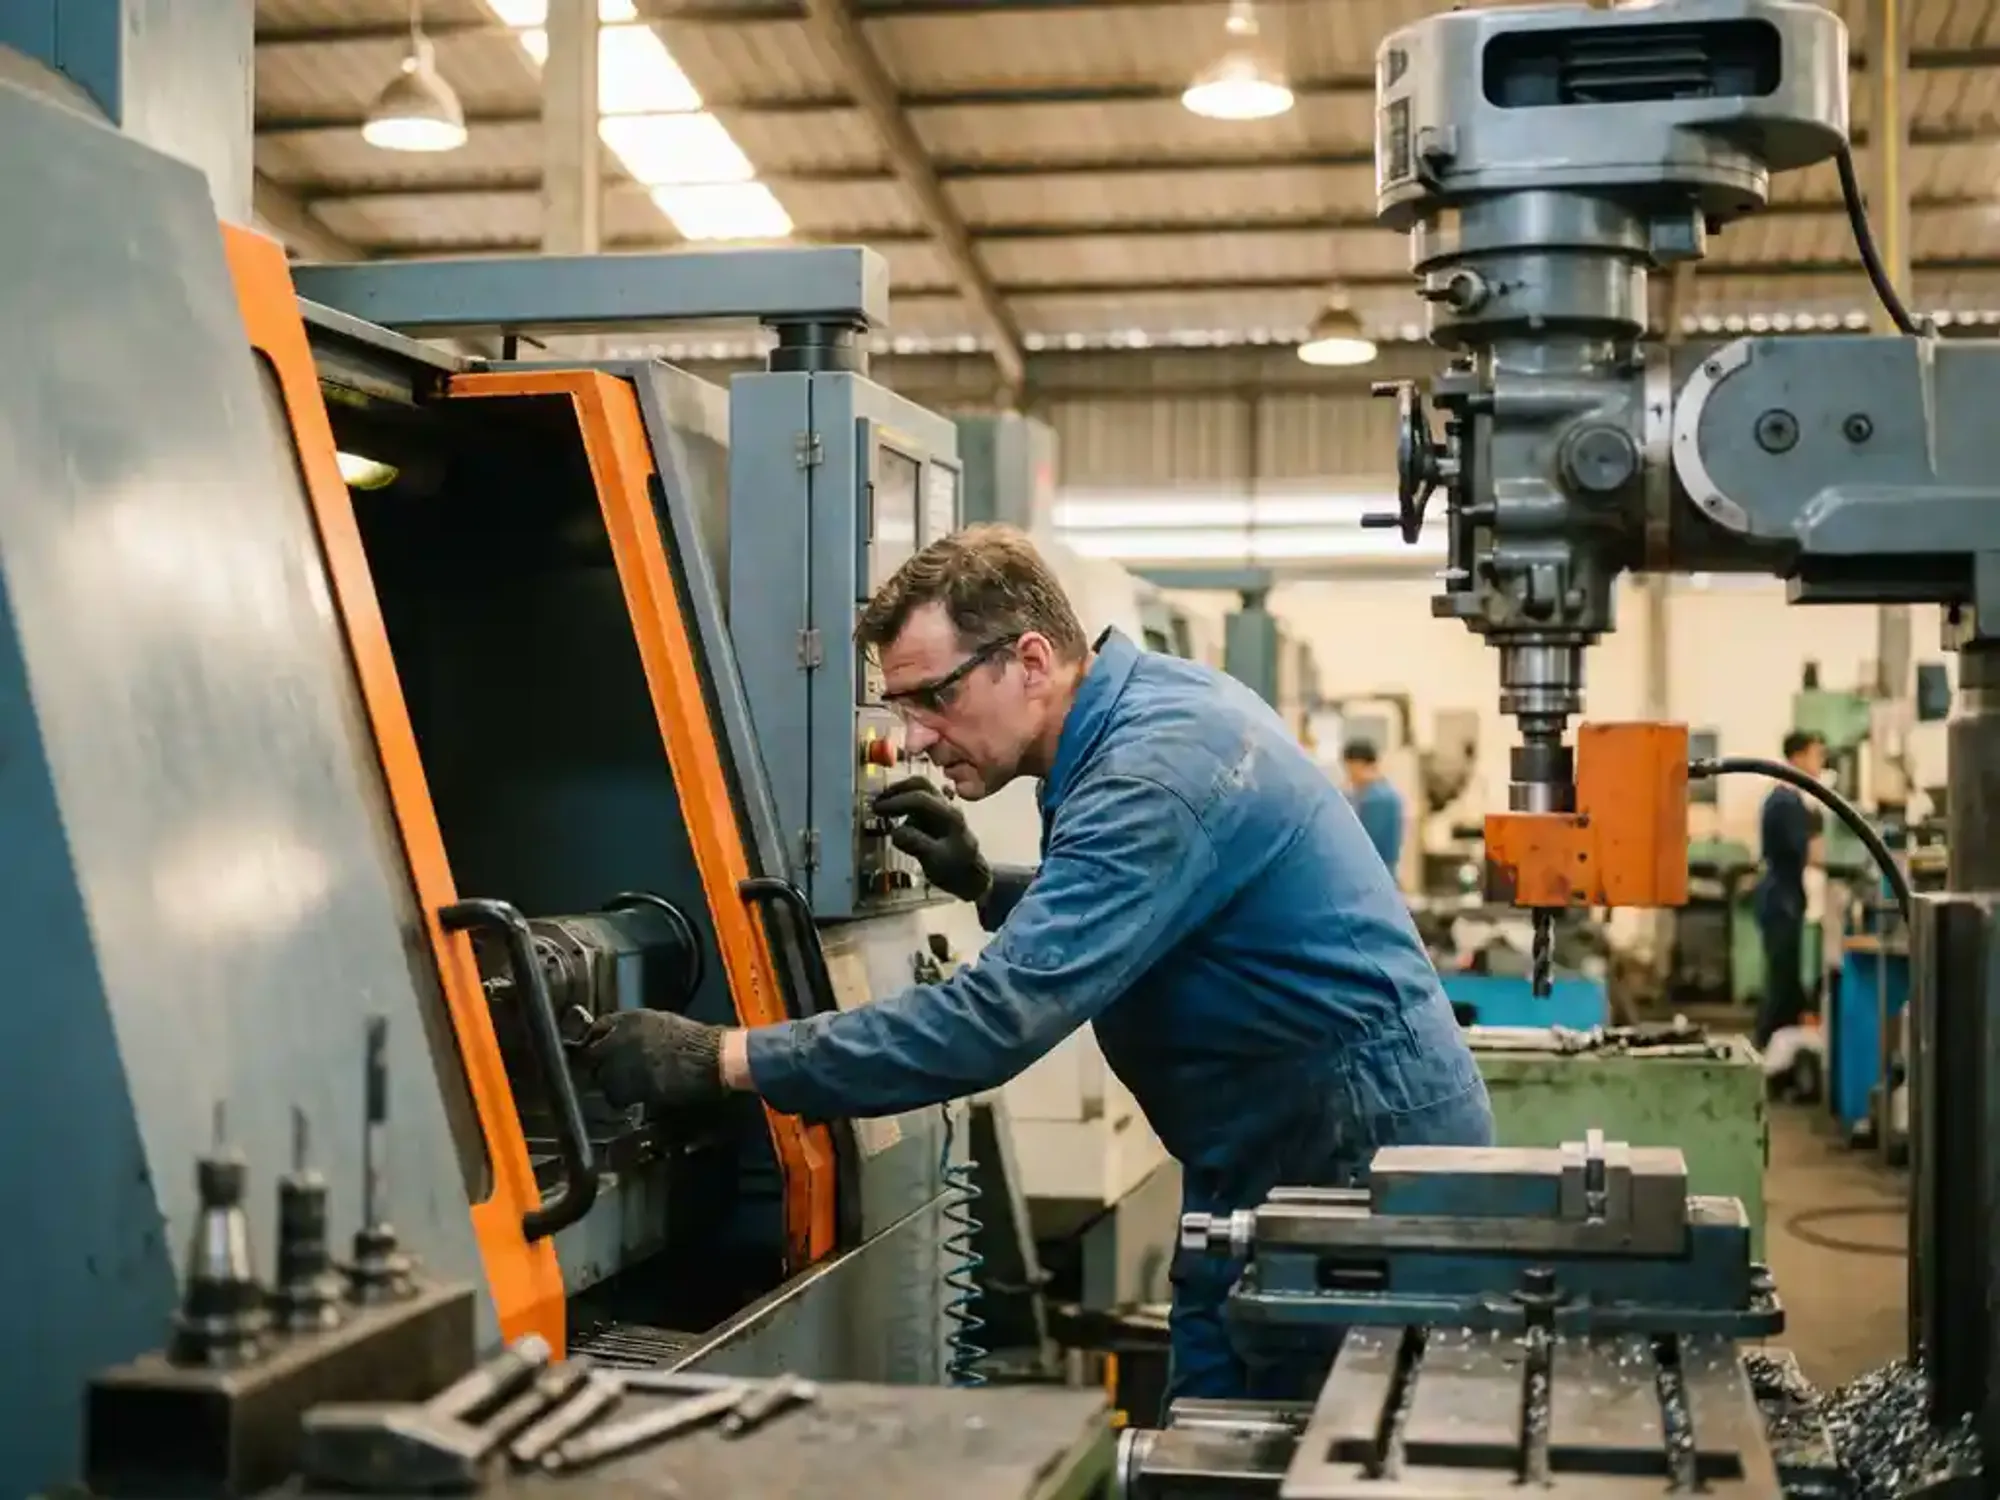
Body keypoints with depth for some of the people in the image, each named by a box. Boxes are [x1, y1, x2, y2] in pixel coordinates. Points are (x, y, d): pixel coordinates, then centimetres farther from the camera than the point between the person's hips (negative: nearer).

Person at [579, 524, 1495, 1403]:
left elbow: (998, 1019, -34)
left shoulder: (1154, 777, -26)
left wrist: (721, 1061, -33)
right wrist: (987, 887, 3)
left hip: (1373, 1155, -10)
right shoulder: (1149, 703, 4)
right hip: (1282, 1156, 10)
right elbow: (1117, 921, 21)